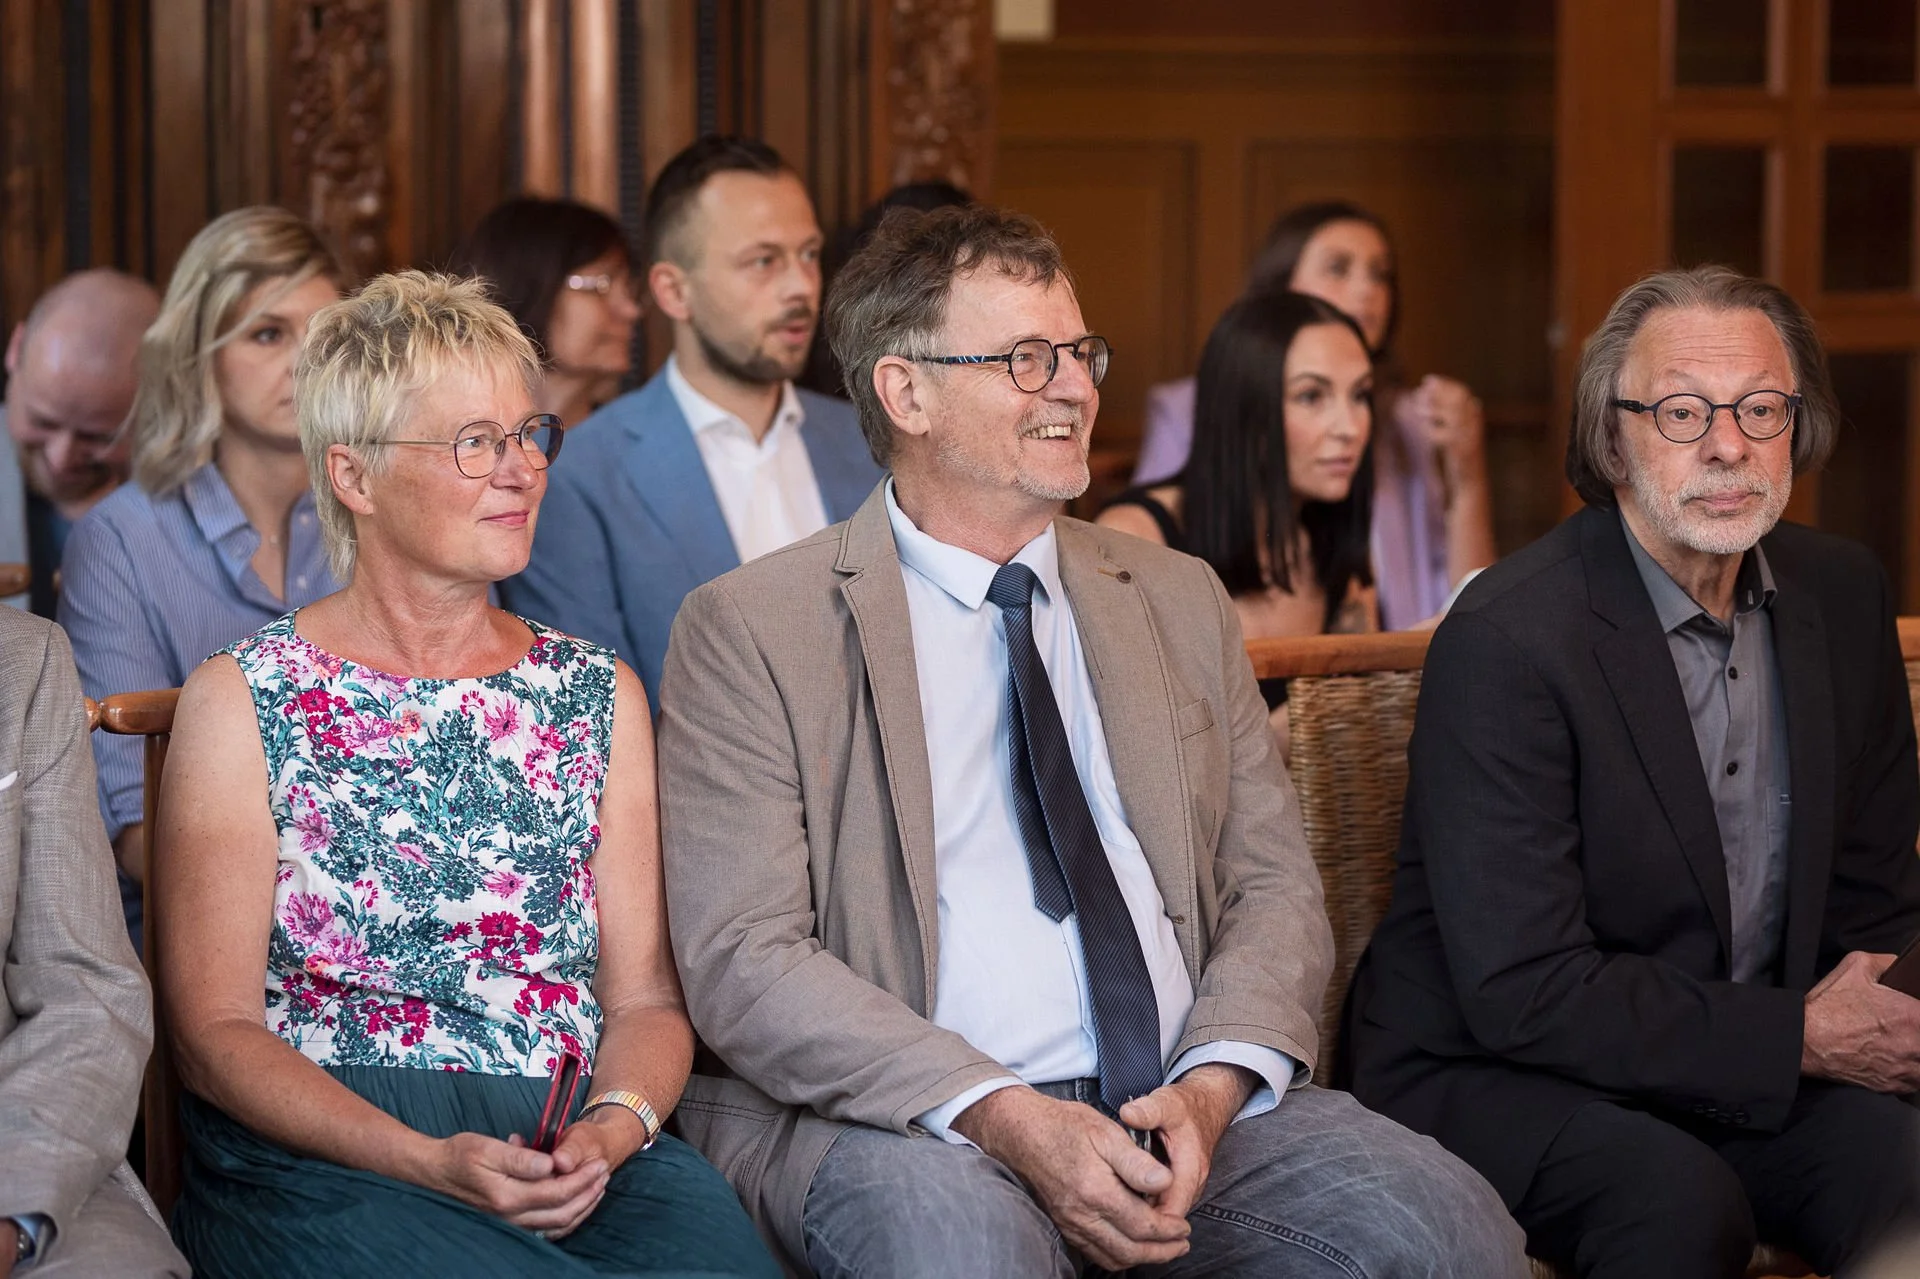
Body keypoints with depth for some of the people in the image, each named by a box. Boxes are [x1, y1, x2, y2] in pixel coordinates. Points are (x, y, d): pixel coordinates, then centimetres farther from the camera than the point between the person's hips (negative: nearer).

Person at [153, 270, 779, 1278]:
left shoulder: (600, 696, 17)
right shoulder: (242, 703, 5)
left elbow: (645, 997, 14)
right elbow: (217, 1030, 0)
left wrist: (613, 1128, -10)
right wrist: (431, 1163, -16)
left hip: (583, 1149, 4)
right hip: (320, 1163, -4)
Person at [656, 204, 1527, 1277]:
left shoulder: (1180, 603, 18)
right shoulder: (751, 630, 2)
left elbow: (1276, 887, 14)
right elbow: (743, 959, -7)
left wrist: (1212, 1085, -8)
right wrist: (1003, 1117, -20)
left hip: (1188, 1106, 4)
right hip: (901, 1120, -4)